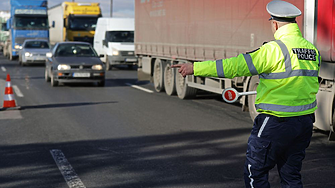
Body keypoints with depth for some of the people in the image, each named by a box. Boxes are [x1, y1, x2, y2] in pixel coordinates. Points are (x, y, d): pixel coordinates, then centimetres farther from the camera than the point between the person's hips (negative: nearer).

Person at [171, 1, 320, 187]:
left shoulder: (275, 49, -17)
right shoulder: (313, 50, 6)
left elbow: (235, 66, -19)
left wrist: (195, 68, -14)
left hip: (275, 123, -7)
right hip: (305, 122, 7)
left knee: (255, 173, 6)